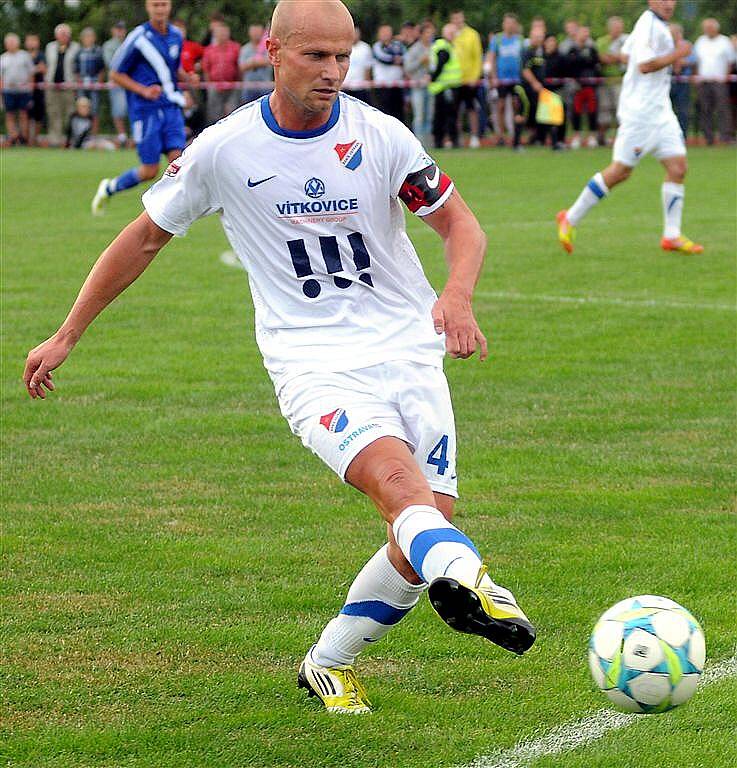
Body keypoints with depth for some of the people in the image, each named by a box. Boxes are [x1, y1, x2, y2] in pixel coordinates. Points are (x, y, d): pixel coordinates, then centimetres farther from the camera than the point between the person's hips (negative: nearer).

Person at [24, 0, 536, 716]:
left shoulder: (380, 135, -2)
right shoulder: (223, 149, -3)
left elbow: (460, 224, 6)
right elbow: (144, 236, 10)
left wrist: (456, 295, -17)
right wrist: (65, 336, 13)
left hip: (409, 353, 3)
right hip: (312, 363, -3)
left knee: (431, 521, -5)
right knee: (395, 477, -31)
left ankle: (329, 661, 16)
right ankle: (465, 579, -60)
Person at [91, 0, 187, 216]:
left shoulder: (176, 36, 8)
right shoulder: (138, 38, -10)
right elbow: (116, 74, -3)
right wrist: (143, 90, -15)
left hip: (171, 108, 5)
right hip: (146, 110, -5)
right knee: (149, 171, -4)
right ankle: (109, 188, 22)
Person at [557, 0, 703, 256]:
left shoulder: (658, 24, 14)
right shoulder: (650, 24, -15)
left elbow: (627, 54, 25)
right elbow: (644, 64, -26)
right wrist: (677, 55, -18)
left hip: (660, 110, 10)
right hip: (641, 112, -10)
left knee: (678, 167, 1)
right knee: (620, 171, -4)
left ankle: (672, 236, 4)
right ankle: (570, 219, 8)